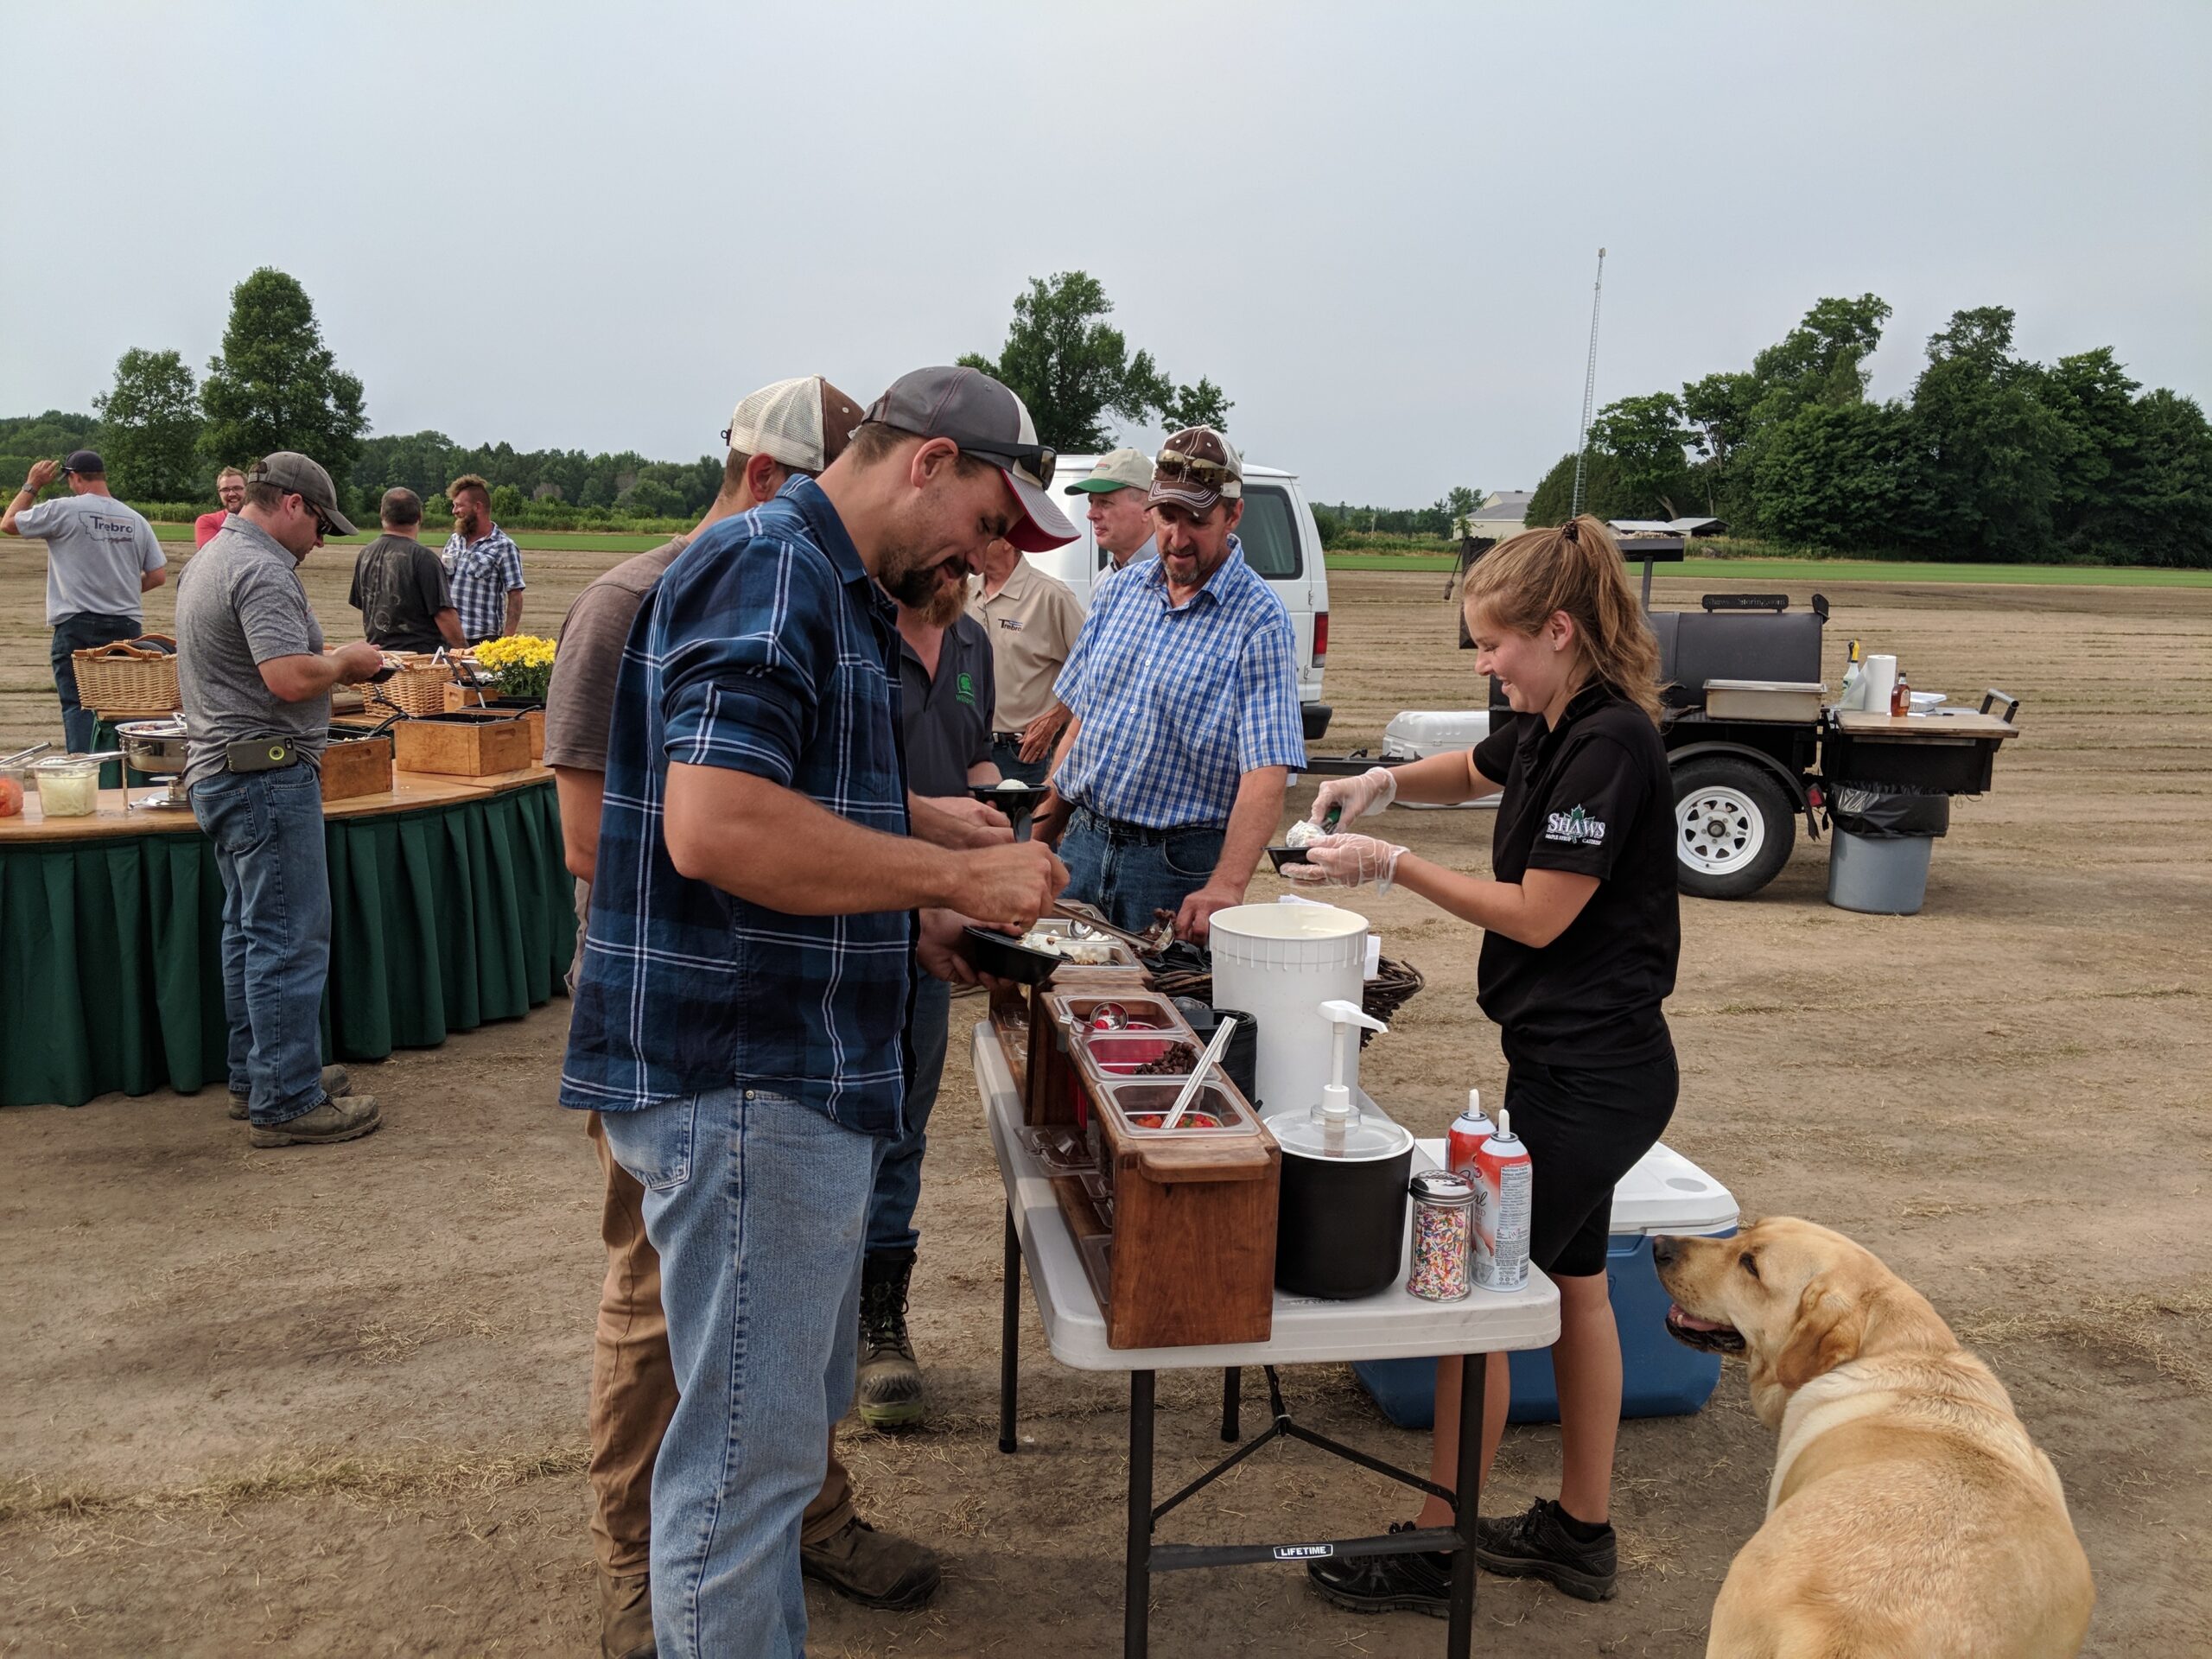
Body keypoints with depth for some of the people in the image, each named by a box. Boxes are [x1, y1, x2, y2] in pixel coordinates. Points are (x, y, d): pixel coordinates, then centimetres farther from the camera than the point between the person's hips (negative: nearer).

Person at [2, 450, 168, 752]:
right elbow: (158, 576, 7)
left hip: (76, 626, -4)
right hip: (127, 626, 4)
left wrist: (32, 485, 15)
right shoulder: (135, 520, 6)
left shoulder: (64, 509, -6)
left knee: (77, 704, -1)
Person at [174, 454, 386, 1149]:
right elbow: (290, 677, -27)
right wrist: (346, 660, -8)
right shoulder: (261, 570, -17)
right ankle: (286, 1103, -1)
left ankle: (255, 1076, 27)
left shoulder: (208, 560, 17)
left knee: (250, 931, 17)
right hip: (267, 773, -11)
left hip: (218, 771, 11)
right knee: (290, 940, -6)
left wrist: (329, 664, 17)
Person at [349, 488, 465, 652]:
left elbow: (359, 604, 19)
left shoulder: (365, 555, 8)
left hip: (377, 651, 7)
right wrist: (462, 647, -8)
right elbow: (444, 614, -17)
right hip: (420, 652, -7)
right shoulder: (424, 558, -14)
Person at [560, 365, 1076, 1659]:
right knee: (751, 1447, 2)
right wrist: (956, 878, -19)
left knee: (800, 1411, 22)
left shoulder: (837, 590, 17)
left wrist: (916, 925, 10)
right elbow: (714, 827, -28)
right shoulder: (769, 567, -16)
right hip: (746, 1081, -11)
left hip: (802, 1080, 11)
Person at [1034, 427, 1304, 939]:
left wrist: (1226, 887, -34)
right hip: (1082, 843, 5)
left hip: (1178, 864, -5)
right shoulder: (1118, 591, 7)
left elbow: (1266, 771, -21)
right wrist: (1039, 839, 9)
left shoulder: (1259, 622, -12)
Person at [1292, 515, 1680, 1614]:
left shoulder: (1609, 742, -21)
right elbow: (1472, 773, 27)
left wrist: (1390, 865, -15)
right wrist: (1384, 781, 7)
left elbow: (1539, 915, -20)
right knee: (1570, 1285, 18)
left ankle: (1437, 1550, 15)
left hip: (1591, 1079, -10)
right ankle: (1581, 1532, 33)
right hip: (1569, 1063, 10)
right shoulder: (1549, 729, 7)